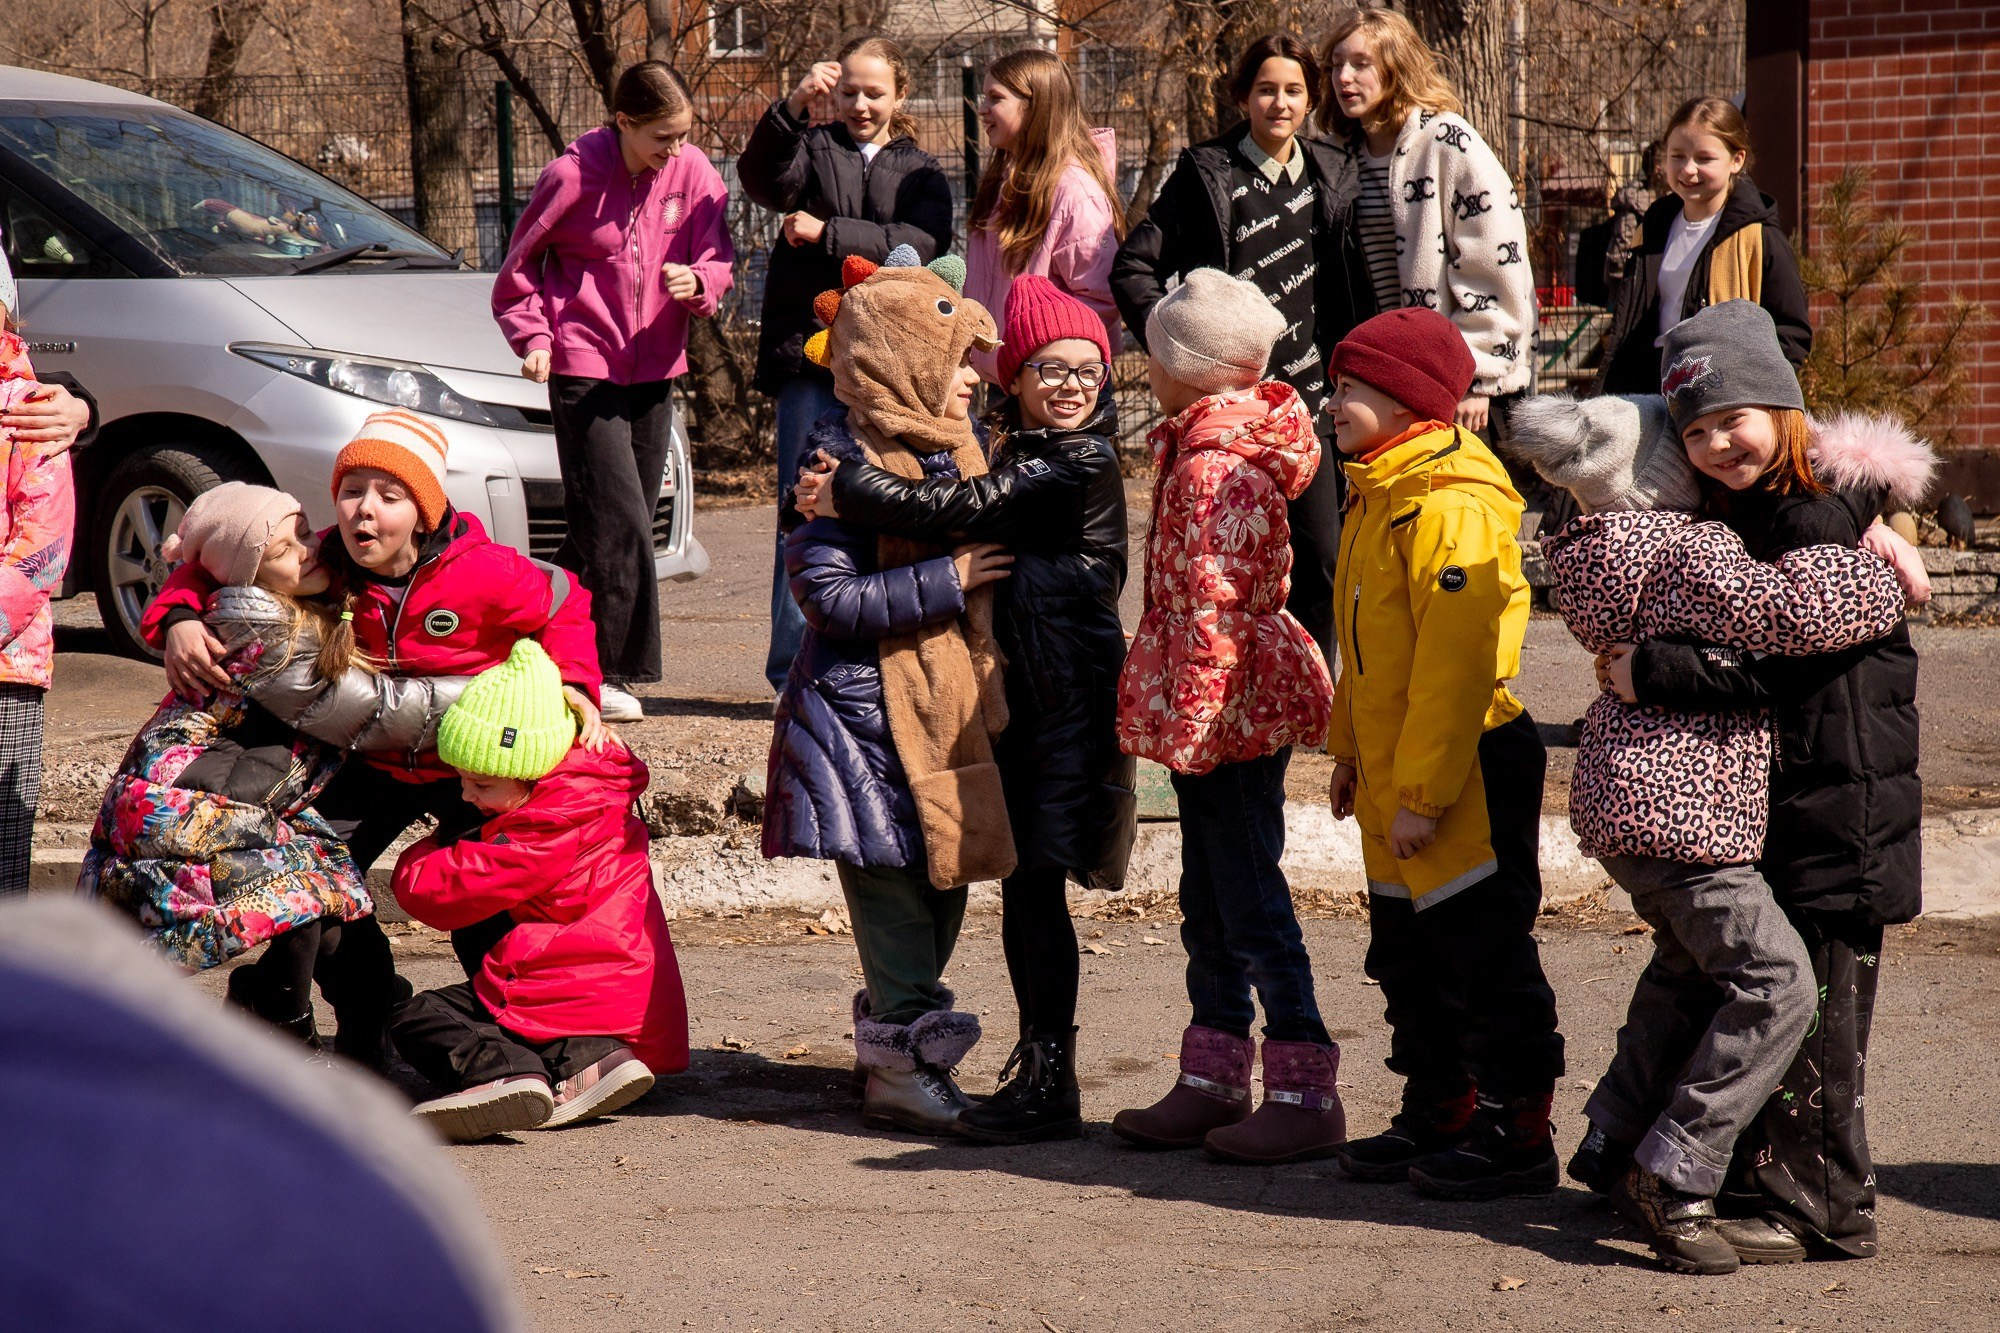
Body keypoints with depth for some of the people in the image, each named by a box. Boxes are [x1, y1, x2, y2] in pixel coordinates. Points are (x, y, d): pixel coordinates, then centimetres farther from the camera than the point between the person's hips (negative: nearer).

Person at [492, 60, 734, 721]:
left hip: (655, 370, 5)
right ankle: (606, 672, -5)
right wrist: (533, 338, -12)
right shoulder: (573, 176, -11)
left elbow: (719, 261, 3)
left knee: (613, 527, 7)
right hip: (584, 367, -5)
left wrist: (696, 281, -19)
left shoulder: (692, 172, -2)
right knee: (619, 526, -12)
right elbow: (518, 271, 0)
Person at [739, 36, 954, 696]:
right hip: (808, 351, -1)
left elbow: (919, 244, -4)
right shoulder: (812, 149, 11)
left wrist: (826, 233, -12)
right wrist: (794, 105, -25)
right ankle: (794, 669, -4)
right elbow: (762, 178, -11)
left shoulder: (922, 174, 15)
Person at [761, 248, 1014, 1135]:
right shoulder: (846, 464, -14)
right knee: (893, 880, -5)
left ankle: (889, 1036, 26)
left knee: (943, 878, 13)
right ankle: (903, 1068, 3)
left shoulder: (956, 451, 12)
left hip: (949, 702, 8)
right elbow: (829, 596, -21)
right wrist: (946, 580, -21)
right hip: (868, 705, -8)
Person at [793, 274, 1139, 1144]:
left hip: (1065, 702, -9)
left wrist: (842, 490, -12)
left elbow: (956, 512, -21)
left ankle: (1049, 1084, -6)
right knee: (1024, 883, 13)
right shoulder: (1019, 456, 17)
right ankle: (1037, 1065, 22)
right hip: (1019, 696, 9)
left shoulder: (1076, 466, -14)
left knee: (1034, 882, -9)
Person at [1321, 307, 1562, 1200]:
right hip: (1394, 775, 10)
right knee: (1409, 954, 17)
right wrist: (1352, 750, 21)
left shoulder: (1448, 506, -21)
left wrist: (1422, 792, -24)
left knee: (1485, 956, -1)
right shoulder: (1377, 495, 11)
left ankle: (1515, 1132, 7)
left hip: (1466, 772, -10)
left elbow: (1455, 662, -24)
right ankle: (1438, 1115, 29)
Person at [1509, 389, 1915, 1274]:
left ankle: (1614, 1146, 33)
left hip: (1622, 795, 11)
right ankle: (1674, 1177, -14)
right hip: (1676, 806, -11)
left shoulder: (1617, 543, 13)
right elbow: (1793, 609, -27)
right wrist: (1882, 571, -9)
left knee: (1692, 967, 27)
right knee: (1774, 979, -13)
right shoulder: (1684, 552, -18)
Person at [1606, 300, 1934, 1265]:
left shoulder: (1821, 517, -17)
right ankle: (1761, 1182, 24)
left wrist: (1652, 673, -18)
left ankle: (1820, 1209, 3)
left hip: (1840, 795, -9)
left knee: (1812, 1000, -4)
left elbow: (1778, 669, -21)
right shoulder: (1738, 515, 14)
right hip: (1765, 794, 10)